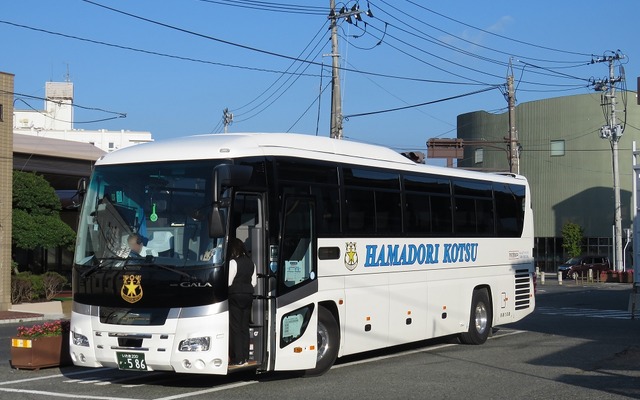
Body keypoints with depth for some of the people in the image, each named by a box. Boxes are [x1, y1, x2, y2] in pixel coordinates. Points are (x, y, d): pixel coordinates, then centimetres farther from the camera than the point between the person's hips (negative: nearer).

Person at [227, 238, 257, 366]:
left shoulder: (233, 262, -13)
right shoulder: (251, 262, 9)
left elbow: (228, 282, -14)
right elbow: (254, 282, 12)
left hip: (235, 296, -7)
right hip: (248, 296, 7)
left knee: (235, 327, -2)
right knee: (245, 327, 11)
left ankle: (237, 359, -4)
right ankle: (245, 357, 12)